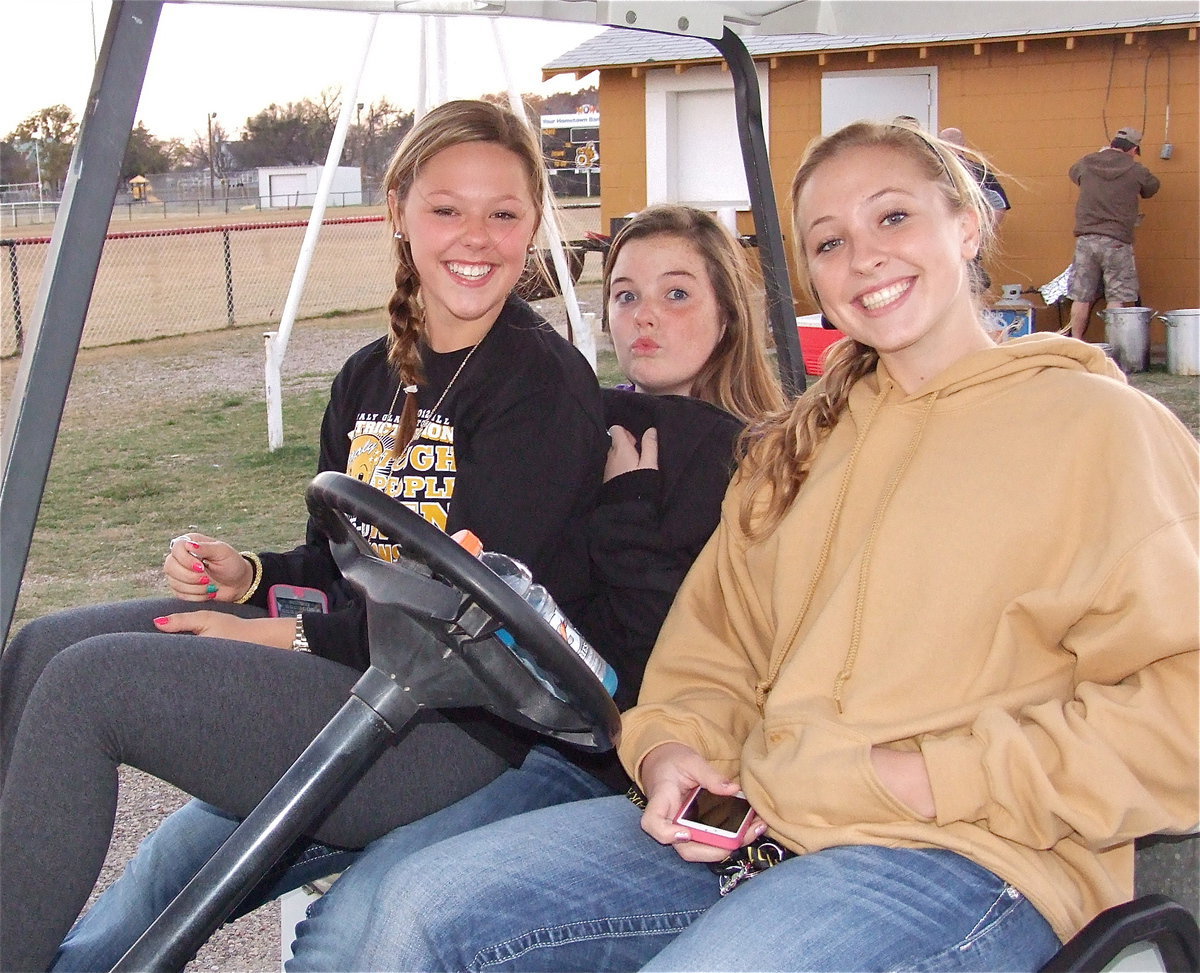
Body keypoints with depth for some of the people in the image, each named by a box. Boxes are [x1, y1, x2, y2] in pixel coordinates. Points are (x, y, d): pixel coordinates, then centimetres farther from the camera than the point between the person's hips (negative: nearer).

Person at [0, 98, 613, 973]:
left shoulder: (546, 382, -12)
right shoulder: (371, 377, 13)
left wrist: (288, 637, -14)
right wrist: (251, 574, 1)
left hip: (453, 728, -9)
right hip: (348, 661, 9)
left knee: (86, 684, -18)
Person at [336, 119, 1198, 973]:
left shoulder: (1099, 425, 0)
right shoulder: (798, 447, 23)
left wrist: (919, 778, -14)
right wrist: (673, 750, -1)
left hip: (965, 853, -5)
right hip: (748, 826, 6)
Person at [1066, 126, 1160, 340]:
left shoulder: (1086, 163, 5)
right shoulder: (1136, 170, -3)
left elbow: (1073, 173, 27)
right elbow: (1152, 187, 15)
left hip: (1085, 240, 3)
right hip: (1117, 241, -3)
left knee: (1081, 297, 7)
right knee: (1116, 299, 2)